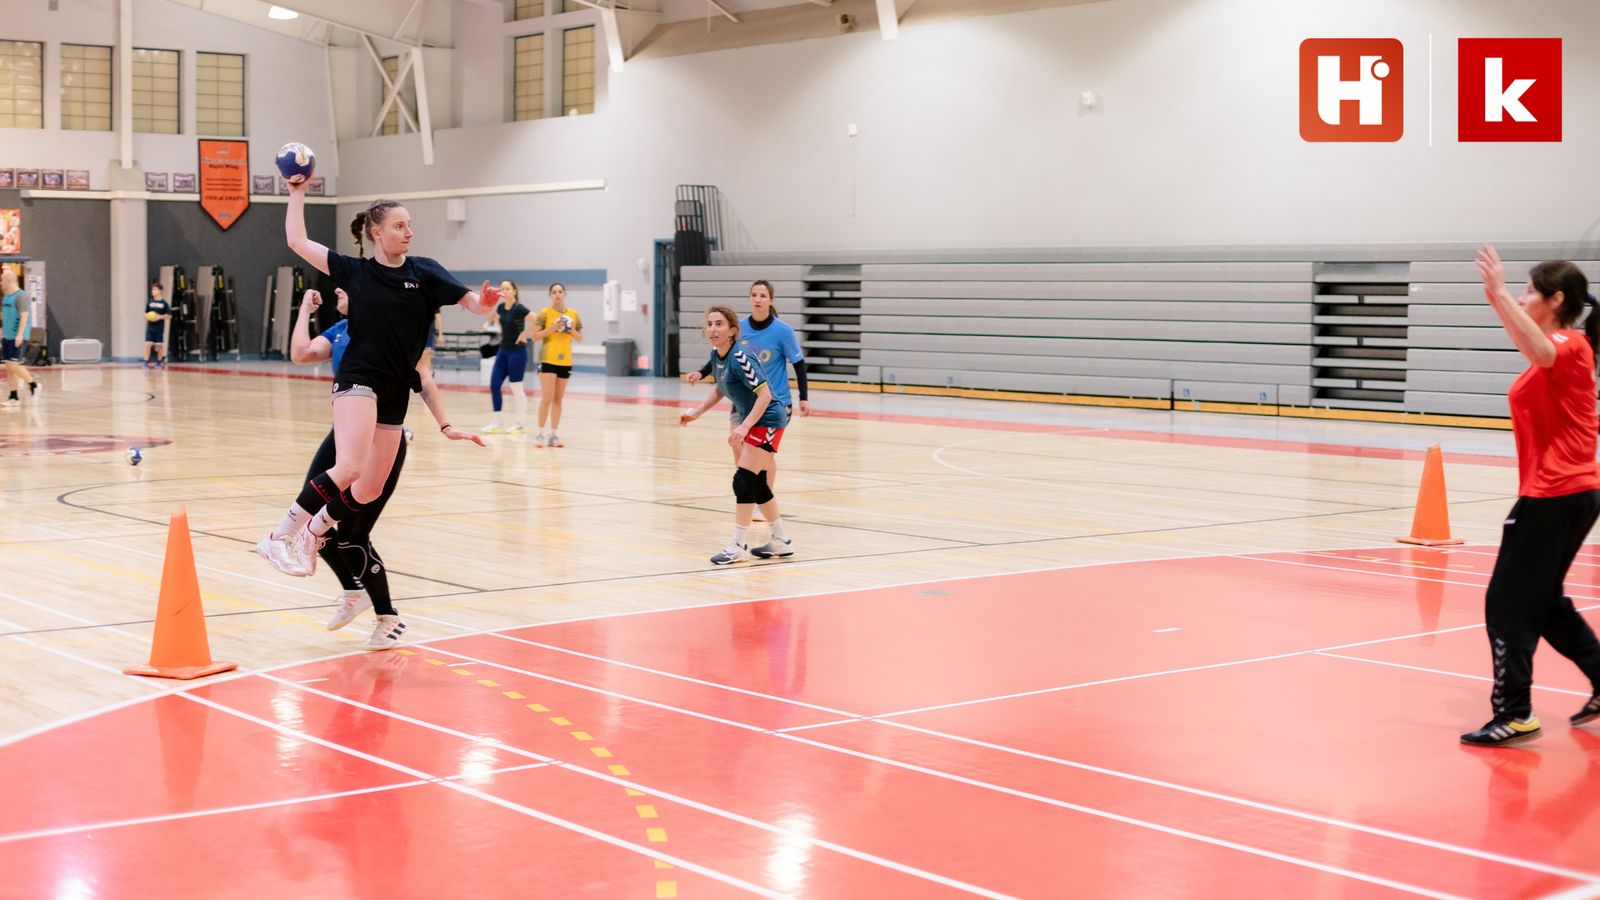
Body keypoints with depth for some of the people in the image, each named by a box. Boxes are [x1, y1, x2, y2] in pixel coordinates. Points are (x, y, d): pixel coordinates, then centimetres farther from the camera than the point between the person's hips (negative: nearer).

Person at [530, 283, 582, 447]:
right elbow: (534, 337, -7)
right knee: (547, 398, -10)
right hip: (548, 359, -4)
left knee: (558, 399, 9)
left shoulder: (573, 314, 7)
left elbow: (580, 338, 13)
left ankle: (554, 435, 14)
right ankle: (540, 434, 0)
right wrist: (551, 329, -19)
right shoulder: (545, 313, -4)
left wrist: (572, 330, -7)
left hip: (565, 361, 4)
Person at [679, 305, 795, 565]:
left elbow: (765, 394, -27)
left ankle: (738, 545, -4)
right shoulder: (715, 356, 0)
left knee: (744, 481, -13)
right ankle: (782, 541, 26)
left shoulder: (739, 359, -25)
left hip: (766, 421, -9)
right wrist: (697, 412, 8)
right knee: (756, 484, 14)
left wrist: (744, 426, -33)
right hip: (748, 420, 9)